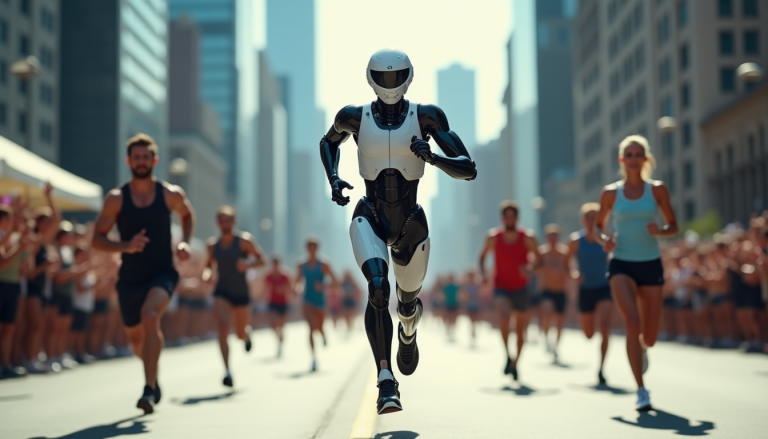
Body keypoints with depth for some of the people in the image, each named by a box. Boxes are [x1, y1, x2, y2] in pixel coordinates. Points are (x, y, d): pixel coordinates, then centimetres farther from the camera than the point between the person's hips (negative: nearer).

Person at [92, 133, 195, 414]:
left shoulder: (171, 194, -4)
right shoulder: (116, 198, -6)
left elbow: (187, 215, 18)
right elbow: (97, 239, -5)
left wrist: (185, 242, 0)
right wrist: (125, 246, -23)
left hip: (162, 272, -2)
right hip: (130, 277, 2)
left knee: (150, 316, -31)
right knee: (136, 338, 15)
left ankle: (150, 389, -29)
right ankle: (153, 372, 50)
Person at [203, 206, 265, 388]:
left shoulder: (244, 240, -6)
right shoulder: (212, 245, 3)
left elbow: (261, 259, -4)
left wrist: (248, 264, -24)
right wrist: (207, 273, -5)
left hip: (241, 293, -1)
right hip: (221, 293, 1)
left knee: (240, 334, 11)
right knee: (223, 330, -20)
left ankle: (247, 334, 51)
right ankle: (227, 371, -21)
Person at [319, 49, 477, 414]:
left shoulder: (426, 117, -9)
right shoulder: (355, 117, -5)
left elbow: (468, 170, -11)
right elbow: (328, 143, 19)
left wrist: (432, 157, -30)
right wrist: (333, 179, 1)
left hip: (411, 224, 1)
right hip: (370, 219, -1)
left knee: (408, 303, 16)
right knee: (378, 288, -27)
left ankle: (408, 332, 56)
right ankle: (385, 380, -24)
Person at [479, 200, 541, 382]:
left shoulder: (528, 237, -8)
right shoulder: (493, 237, -6)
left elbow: (538, 260, -3)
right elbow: (483, 256, 9)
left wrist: (530, 268, -25)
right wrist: (483, 273, -9)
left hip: (521, 288, 1)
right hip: (501, 287, -1)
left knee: (520, 330, 8)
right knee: (504, 312, -32)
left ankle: (515, 363, 30)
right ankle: (508, 356, -24)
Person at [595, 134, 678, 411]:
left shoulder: (657, 190, 2)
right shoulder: (611, 193, 2)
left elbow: (673, 226, 7)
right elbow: (598, 225, 13)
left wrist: (660, 231, -15)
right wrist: (604, 240, -8)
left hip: (651, 265, 1)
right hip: (621, 266, -1)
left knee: (649, 336, 6)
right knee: (632, 323, -22)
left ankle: (641, 348, 47)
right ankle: (641, 391, -16)